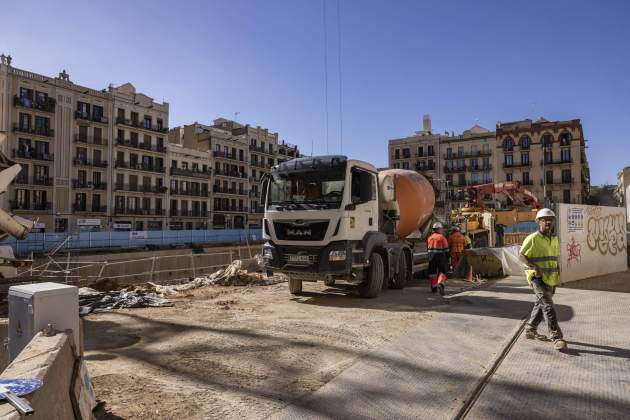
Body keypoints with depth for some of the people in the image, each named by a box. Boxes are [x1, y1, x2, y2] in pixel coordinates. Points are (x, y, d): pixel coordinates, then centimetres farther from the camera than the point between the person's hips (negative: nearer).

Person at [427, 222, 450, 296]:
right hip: (440, 256, -5)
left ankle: (434, 287, 20)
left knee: (432, 272, 13)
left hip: (432, 257, 5)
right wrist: (447, 258, 2)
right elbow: (446, 249, -7)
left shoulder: (429, 238, 11)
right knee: (442, 271, 0)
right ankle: (440, 284, -21)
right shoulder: (441, 237, -8)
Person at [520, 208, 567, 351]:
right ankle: (557, 338, -12)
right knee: (548, 306, -14)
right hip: (537, 278, -8)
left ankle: (530, 330, 31)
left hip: (551, 278, 8)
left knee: (541, 305, 16)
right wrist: (535, 267, -22)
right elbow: (522, 256, -10)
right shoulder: (532, 239, -12)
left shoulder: (554, 239, 11)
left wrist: (557, 273, 11)